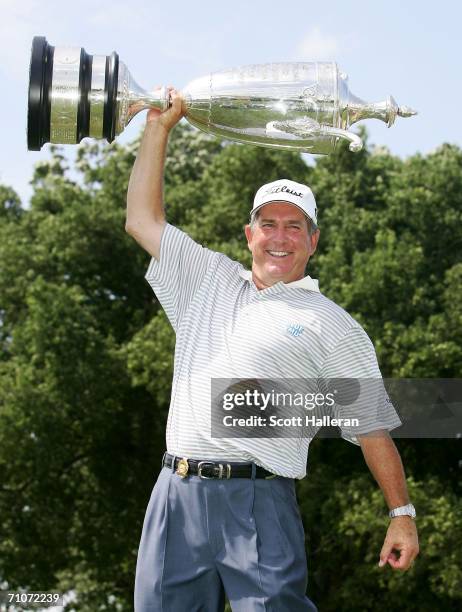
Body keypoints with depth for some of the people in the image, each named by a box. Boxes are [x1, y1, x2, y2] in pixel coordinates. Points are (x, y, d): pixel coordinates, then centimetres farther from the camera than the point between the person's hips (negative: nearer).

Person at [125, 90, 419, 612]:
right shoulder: (209, 282, 20)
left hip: (258, 504, -4)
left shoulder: (333, 326, 8)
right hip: (176, 495, 4)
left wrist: (402, 514, 1)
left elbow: (372, 427, 7)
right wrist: (159, 127, 20)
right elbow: (142, 220, 22)